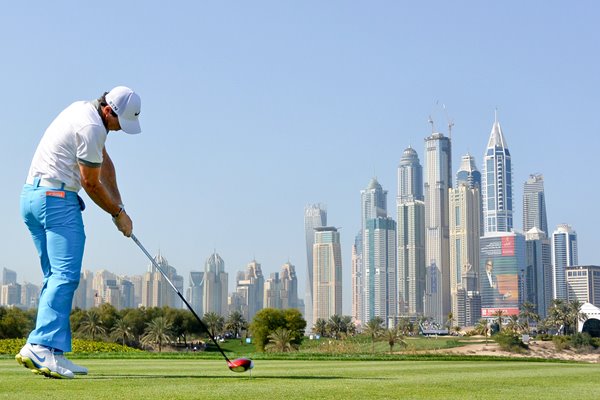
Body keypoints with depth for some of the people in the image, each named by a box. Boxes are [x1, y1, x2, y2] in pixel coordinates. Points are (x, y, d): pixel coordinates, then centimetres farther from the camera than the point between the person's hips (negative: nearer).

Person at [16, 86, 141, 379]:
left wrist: (118, 205, 14)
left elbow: (104, 162, 22)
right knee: (65, 275, -15)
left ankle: (44, 351, 7)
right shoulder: (91, 127, -16)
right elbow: (91, 183, -9)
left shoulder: (85, 110, 16)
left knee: (56, 277, 10)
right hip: (57, 199, -11)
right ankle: (42, 347, -25)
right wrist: (118, 213, 5)